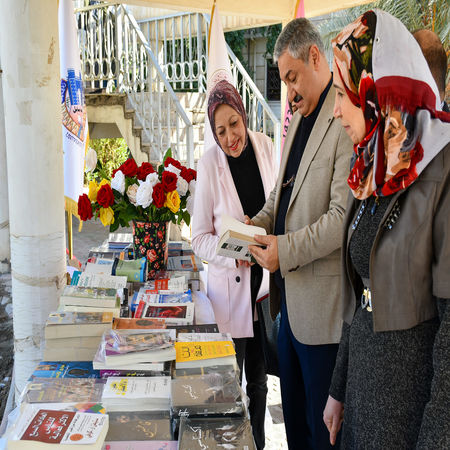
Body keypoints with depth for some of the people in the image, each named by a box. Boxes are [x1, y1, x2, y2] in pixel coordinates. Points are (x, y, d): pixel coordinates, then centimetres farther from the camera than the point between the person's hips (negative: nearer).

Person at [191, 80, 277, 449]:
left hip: (264, 280, 4)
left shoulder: (266, 147, -2)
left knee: (258, 380, 19)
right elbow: (200, 239, -10)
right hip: (230, 285, -4)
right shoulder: (210, 163, -13)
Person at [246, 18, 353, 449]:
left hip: (322, 303, -9)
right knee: (293, 412, 24)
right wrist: (256, 223, 5)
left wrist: (286, 249, -21)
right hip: (289, 297, 9)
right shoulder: (297, 119, 14)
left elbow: (343, 216, -23)